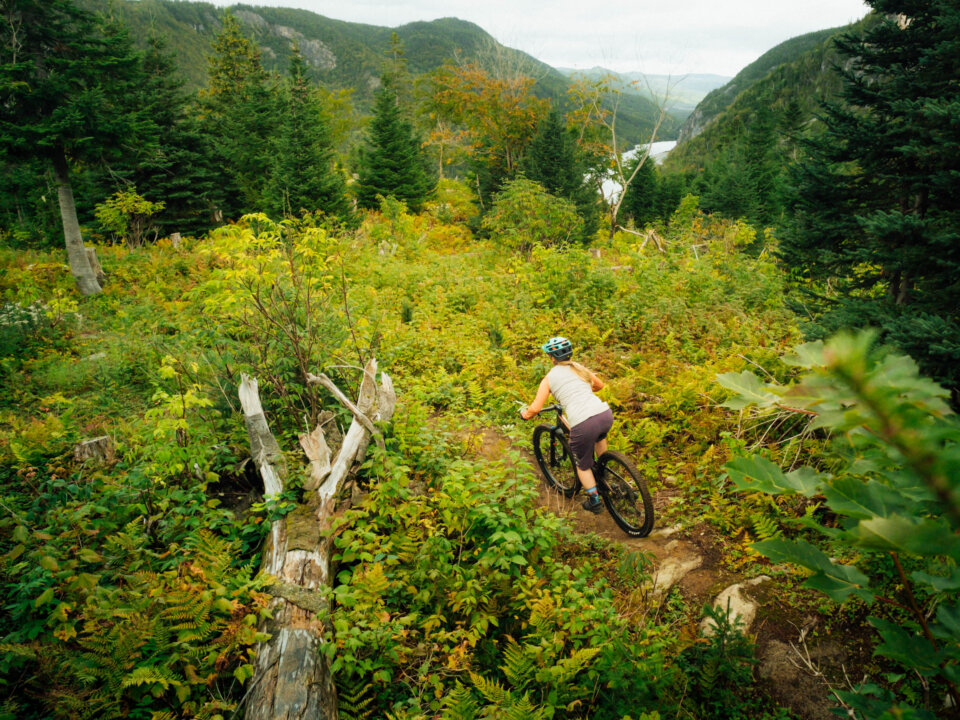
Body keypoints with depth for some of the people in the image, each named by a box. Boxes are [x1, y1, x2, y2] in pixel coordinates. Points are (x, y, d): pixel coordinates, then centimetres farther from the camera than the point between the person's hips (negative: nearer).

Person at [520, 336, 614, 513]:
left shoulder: (549, 378, 9)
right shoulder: (578, 368, 22)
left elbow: (536, 408, 4)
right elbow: (599, 384, 38)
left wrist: (525, 414, 25)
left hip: (583, 424, -5)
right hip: (606, 414, 5)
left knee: (582, 465, 23)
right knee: (599, 434, 43)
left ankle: (594, 501, 31)